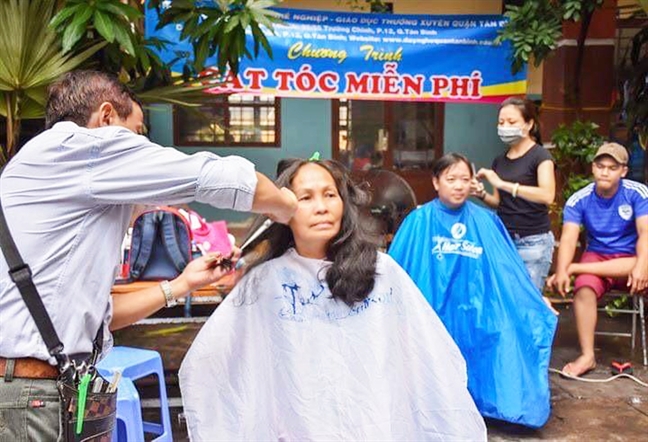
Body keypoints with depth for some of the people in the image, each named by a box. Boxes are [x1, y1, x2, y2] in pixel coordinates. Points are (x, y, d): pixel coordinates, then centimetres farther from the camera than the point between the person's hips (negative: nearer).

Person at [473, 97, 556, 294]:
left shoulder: (540, 156, -7)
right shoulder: (499, 161, 11)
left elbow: (547, 195, -24)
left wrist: (502, 183, -27)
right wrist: (482, 194, -3)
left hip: (533, 242, -5)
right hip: (504, 239, 6)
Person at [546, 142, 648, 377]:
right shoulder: (579, 200, -7)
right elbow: (568, 238, -18)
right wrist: (561, 271, -36)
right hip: (596, 257, 1)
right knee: (584, 289, -32)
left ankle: (575, 268, -25)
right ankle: (587, 355, -24)